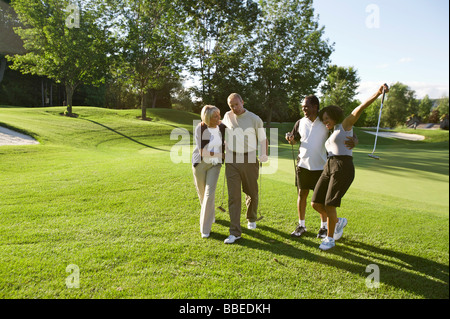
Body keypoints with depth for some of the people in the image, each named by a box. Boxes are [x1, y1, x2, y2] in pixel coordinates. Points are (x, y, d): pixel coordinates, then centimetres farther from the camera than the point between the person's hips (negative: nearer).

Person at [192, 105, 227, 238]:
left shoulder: (222, 127, -6)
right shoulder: (199, 129, -18)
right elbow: (202, 151, -20)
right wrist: (220, 154, -17)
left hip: (214, 164, 1)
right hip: (200, 163, -1)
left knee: (210, 194, -11)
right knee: (202, 193, 13)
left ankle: (205, 228, -2)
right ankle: (211, 215, 45)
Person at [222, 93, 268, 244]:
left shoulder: (254, 119, -3)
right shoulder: (227, 117, 7)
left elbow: (263, 139, 3)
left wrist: (264, 154, -13)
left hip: (250, 159, -1)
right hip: (232, 160, 1)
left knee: (251, 193, 13)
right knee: (233, 195, -5)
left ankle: (251, 219, 41)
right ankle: (235, 232, -2)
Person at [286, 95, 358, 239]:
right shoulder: (300, 123, 4)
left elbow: (347, 135, -6)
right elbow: (294, 140, 16)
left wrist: (353, 141, -29)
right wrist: (290, 139, -8)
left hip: (321, 166, -3)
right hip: (303, 164, 3)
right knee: (302, 194, 7)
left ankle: (324, 227, 22)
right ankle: (301, 225, 22)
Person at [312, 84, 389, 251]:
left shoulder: (345, 124, 7)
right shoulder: (332, 135, 27)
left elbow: (360, 108, -7)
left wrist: (378, 93, -19)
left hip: (343, 168, -8)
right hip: (329, 168, 8)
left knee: (329, 206, -9)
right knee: (316, 203, 3)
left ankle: (330, 238, 11)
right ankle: (338, 222, 28)